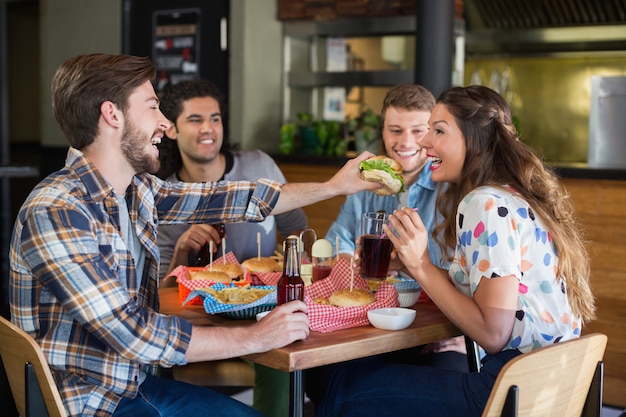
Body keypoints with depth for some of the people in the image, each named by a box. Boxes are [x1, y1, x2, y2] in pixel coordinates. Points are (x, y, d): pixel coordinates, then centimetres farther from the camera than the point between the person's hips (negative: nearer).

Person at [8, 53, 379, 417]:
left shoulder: (138, 190, 1)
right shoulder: (55, 211, -23)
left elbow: (232, 200, 13)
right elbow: (133, 334, -27)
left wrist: (334, 187, 17)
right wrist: (255, 338, -21)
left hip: (137, 385, 8)